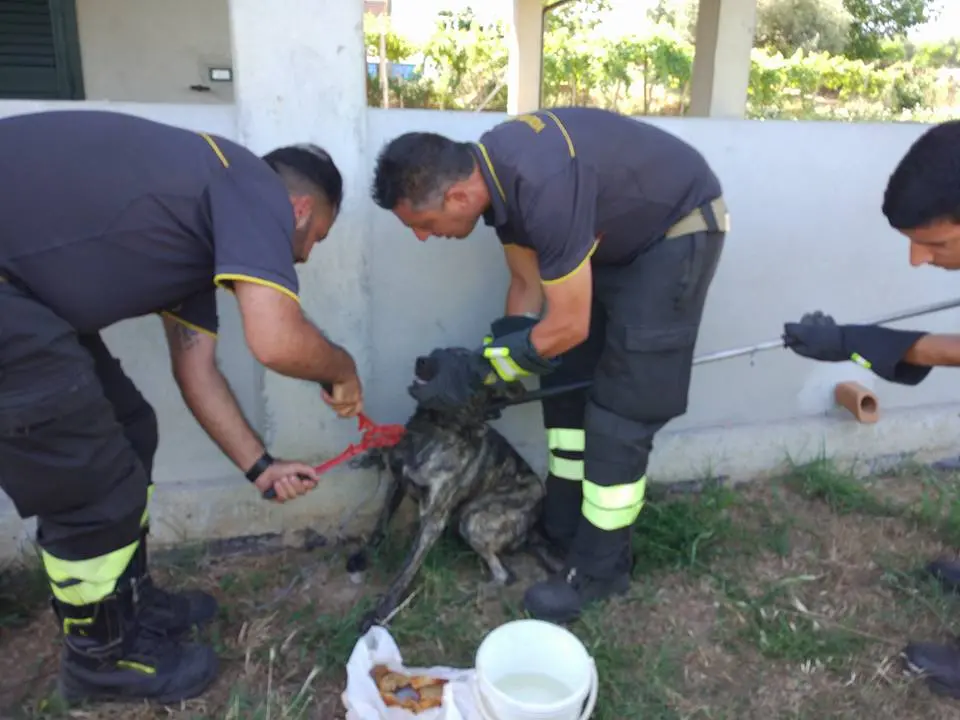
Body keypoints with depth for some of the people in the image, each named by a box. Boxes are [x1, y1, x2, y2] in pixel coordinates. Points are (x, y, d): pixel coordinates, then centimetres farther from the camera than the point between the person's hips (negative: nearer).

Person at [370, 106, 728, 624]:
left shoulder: (544, 189, -37)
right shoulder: (493, 173, -9)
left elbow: (568, 326, -28)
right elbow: (528, 287, 2)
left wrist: (475, 370, -18)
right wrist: (492, 374, 0)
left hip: (678, 232, -9)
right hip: (618, 234, 9)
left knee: (620, 409, -9)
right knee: (566, 381, 9)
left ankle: (599, 569, 7)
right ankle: (562, 529, 24)